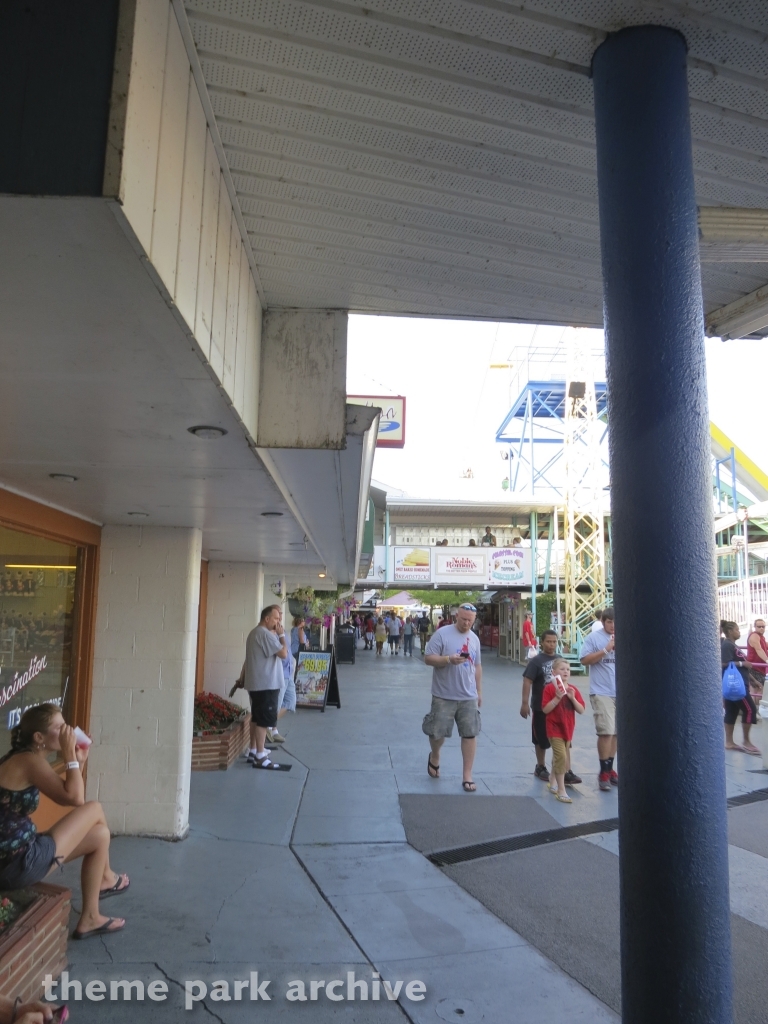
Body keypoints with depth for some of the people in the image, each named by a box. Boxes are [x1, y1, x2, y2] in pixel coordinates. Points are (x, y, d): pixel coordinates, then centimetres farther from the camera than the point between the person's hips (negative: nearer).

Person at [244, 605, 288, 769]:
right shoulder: (265, 634, -17)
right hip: (266, 684, -11)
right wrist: (281, 634, -7)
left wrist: (276, 635, 13)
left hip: (256, 683, 11)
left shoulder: (254, 632, 17)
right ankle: (260, 757, -4)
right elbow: (283, 653, -18)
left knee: (256, 718, 15)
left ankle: (253, 751, 21)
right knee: (264, 720, -7)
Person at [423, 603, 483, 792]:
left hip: (468, 697, 4)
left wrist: (479, 691, 18)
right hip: (444, 696, -4)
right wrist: (449, 659, -26)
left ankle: (467, 776, 13)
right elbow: (428, 658, -11)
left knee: (470, 734, 2)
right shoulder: (442, 634, -8)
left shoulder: (474, 639, 10)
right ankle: (434, 757, 38)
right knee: (437, 732, 6)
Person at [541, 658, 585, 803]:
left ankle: (553, 784, 36)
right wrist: (557, 697, -25)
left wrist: (572, 698, -16)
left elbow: (581, 710, -1)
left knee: (559, 757, 18)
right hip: (554, 728, -6)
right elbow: (545, 709, -15)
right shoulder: (549, 688, -10)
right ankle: (561, 790, -9)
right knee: (561, 756, -16)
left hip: (568, 728, 6)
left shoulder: (573, 689, 4)